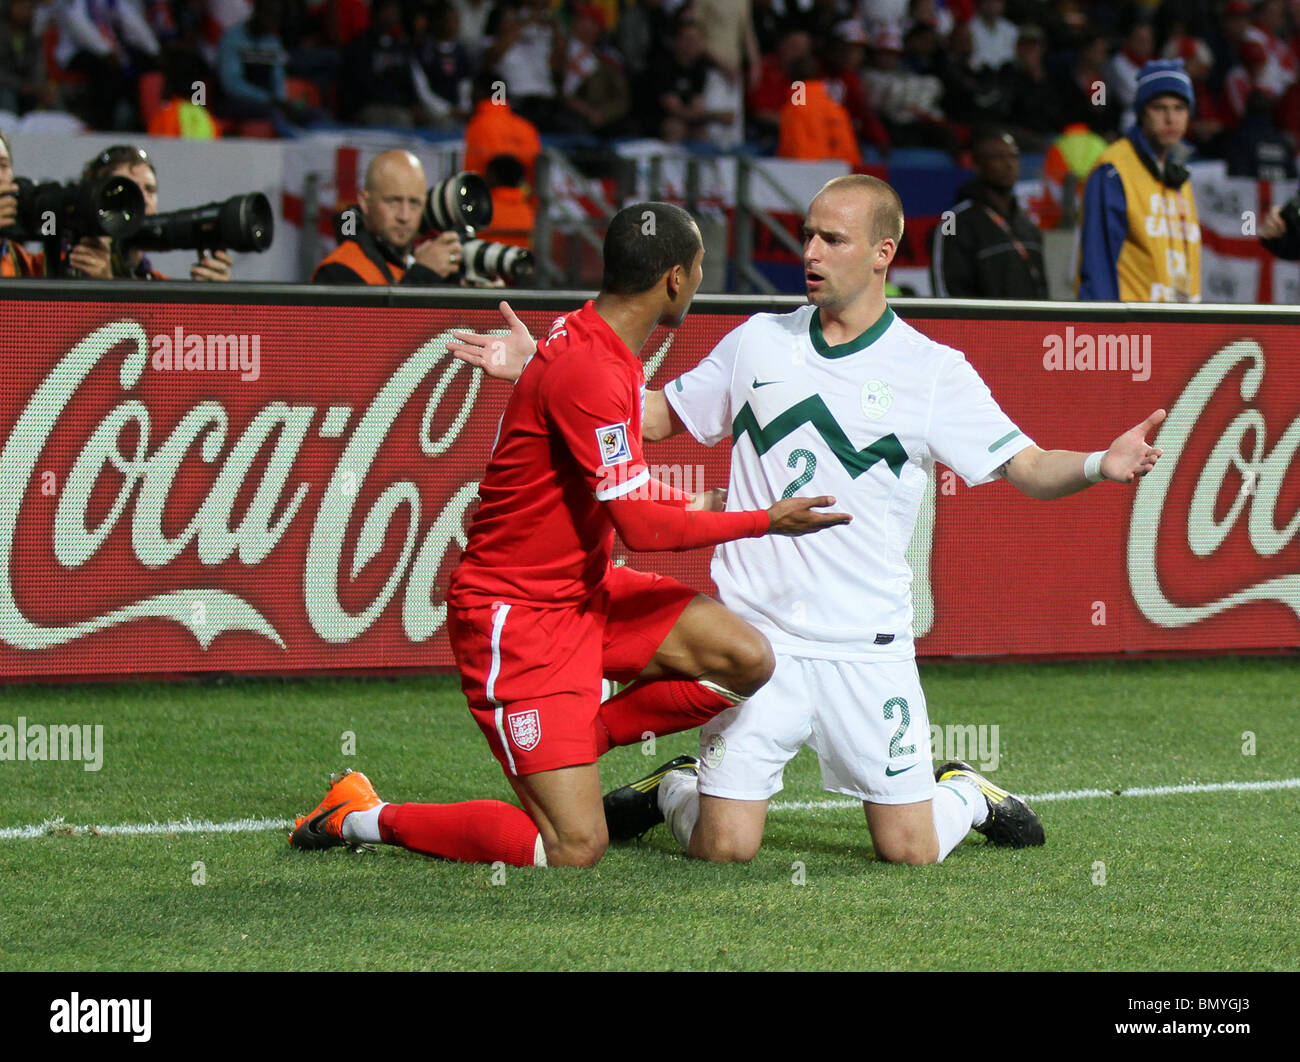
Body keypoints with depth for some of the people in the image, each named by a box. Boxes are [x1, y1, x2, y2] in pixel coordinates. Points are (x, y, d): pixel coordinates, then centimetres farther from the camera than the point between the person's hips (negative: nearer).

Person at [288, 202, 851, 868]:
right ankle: (363, 818, 3)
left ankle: (581, 742, 12)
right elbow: (641, 526, -25)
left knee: (747, 659, -5)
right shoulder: (591, 375, -26)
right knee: (576, 851, -14)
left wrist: (689, 507, 26)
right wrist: (765, 522, -16)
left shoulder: (595, 340, 6)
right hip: (516, 612, -10)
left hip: (585, 589, 10)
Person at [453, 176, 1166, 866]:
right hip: (754, 634, 1)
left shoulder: (934, 372, 0)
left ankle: (964, 795, 32)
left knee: (909, 852, -3)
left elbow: (1027, 467, -3)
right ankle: (673, 789, 29)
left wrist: (1100, 466, -24)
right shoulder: (758, 342, 8)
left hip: (868, 650, -1)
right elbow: (657, 416, 18)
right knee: (723, 847, -6)